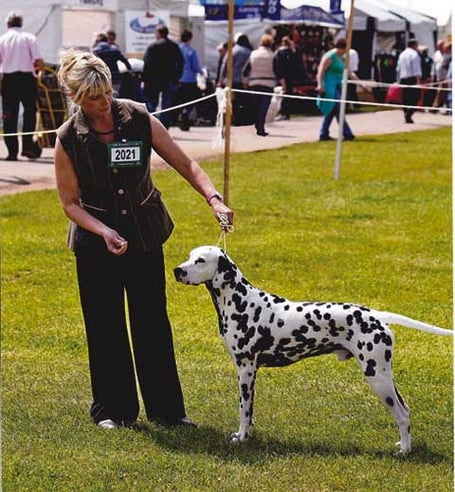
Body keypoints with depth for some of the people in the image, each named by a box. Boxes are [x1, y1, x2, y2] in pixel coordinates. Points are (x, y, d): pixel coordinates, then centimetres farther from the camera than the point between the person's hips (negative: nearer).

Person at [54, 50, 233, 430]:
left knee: (153, 323, 4)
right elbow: (70, 202, -6)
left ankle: (166, 409, 13)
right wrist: (104, 232, -21)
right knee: (105, 327, 5)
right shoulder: (68, 139, -13)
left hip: (145, 235, 1)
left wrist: (214, 198, -19)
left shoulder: (140, 119, -10)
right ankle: (113, 410, 19)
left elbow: (184, 163, -4)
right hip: (95, 241, -1)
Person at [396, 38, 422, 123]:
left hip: (403, 79, 7)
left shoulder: (402, 54, 16)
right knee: (414, 98, -6)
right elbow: (416, 68, -15)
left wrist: (399, 80, 24)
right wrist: (418, 80, -19)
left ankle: (407, 116, 10)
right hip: (412, 79, -7)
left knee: (405, 98, 10)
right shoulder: (414, 54, -7)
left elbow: (398, 68, 19)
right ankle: (408, 114, -21)